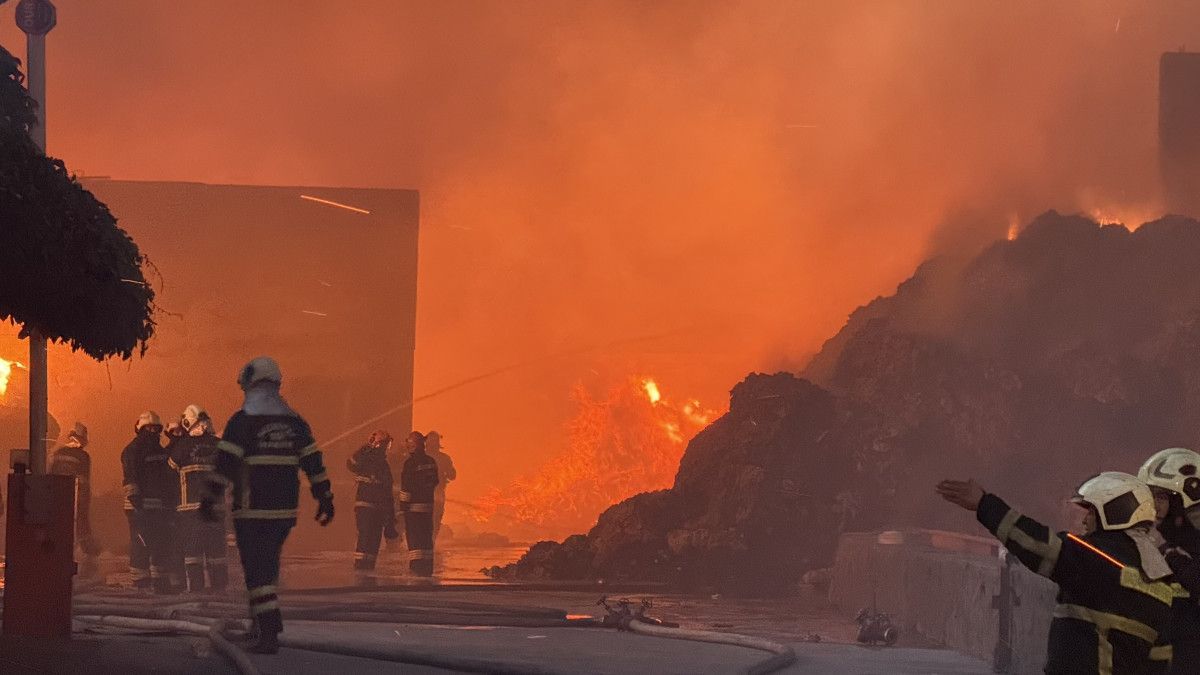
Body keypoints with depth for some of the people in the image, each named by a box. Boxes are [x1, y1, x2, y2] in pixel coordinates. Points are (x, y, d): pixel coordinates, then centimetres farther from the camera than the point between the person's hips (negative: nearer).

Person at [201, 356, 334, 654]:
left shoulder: (242, 421, -8)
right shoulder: (294, 422, 9)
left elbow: (225, 464, -12)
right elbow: (314, 464, 7)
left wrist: (209, 500, -7)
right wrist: (325, 499, 11)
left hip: (252, 511, -6)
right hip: (285, 509, 6)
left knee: (257, 570, -5)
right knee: (268, 565, 20)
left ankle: (269, 633, -14)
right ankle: (263, 623, 26)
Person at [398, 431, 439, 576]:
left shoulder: (410, 463, -14)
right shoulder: (431, 462, 6)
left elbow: (406, 488, -15)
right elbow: (435, 481, 15)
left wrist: (403, 506, -12)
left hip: (414, 505, -7)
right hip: (428, 504, 7)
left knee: (414, 537, -5)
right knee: (427, 537, 13)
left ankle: (416, 567, -12)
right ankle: (427, 568, 17)